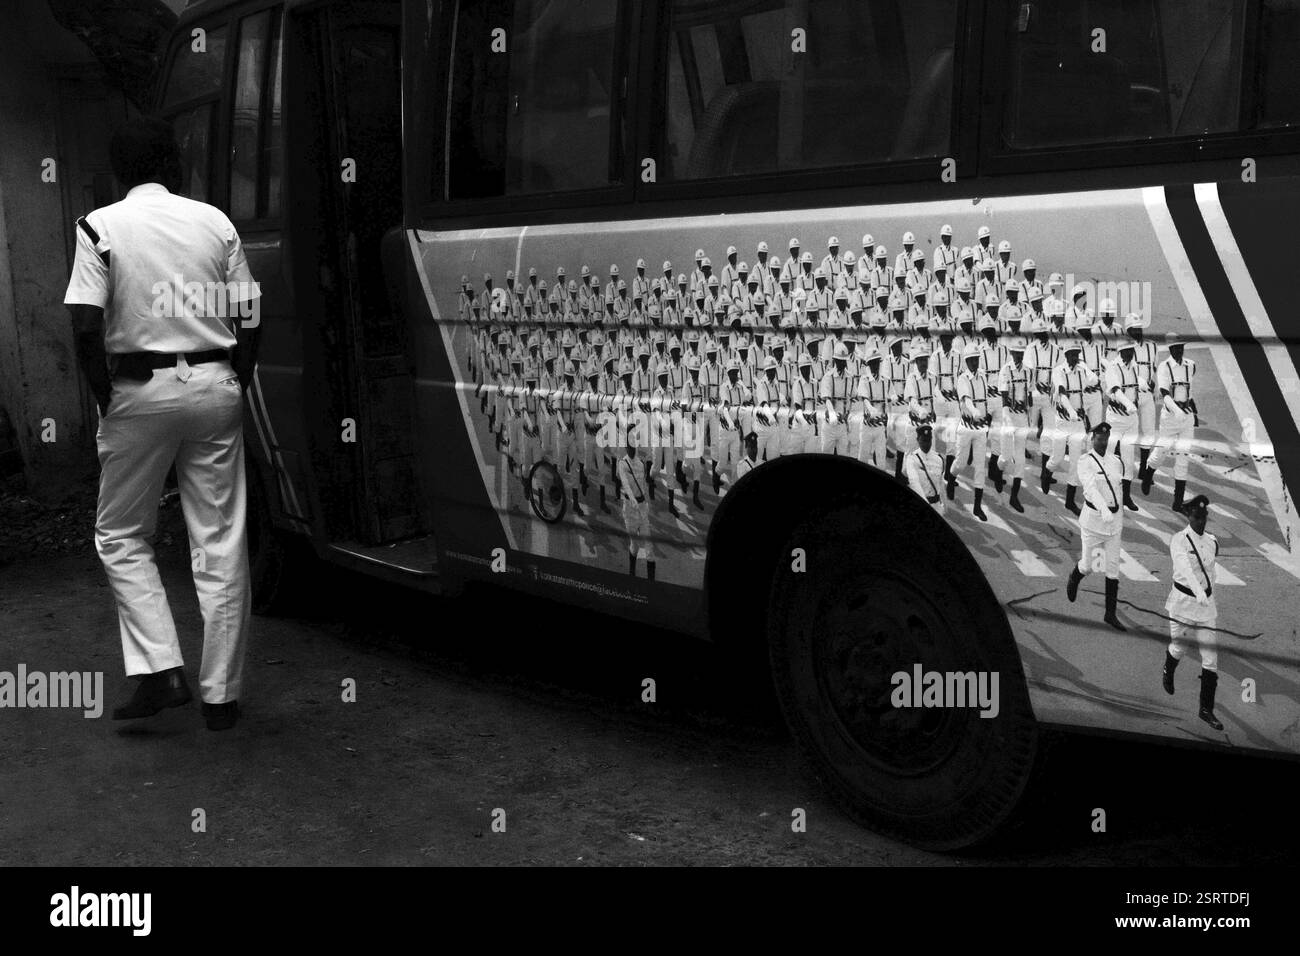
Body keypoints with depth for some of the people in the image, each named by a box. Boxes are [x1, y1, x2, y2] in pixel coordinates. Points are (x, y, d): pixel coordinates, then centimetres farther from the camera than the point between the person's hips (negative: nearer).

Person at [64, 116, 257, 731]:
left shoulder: (101, 227, -3)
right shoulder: (215, 221, 5)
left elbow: (86, 328, -11)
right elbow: (245, 319, 4)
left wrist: (106, 399, -1)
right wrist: (237, 385, 12)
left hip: (140, 391, -2)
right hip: (215, 386, 2)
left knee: (121, 535, 14)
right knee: (222, 541, 5)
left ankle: (159, 669, 2)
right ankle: (221, 693, 10)